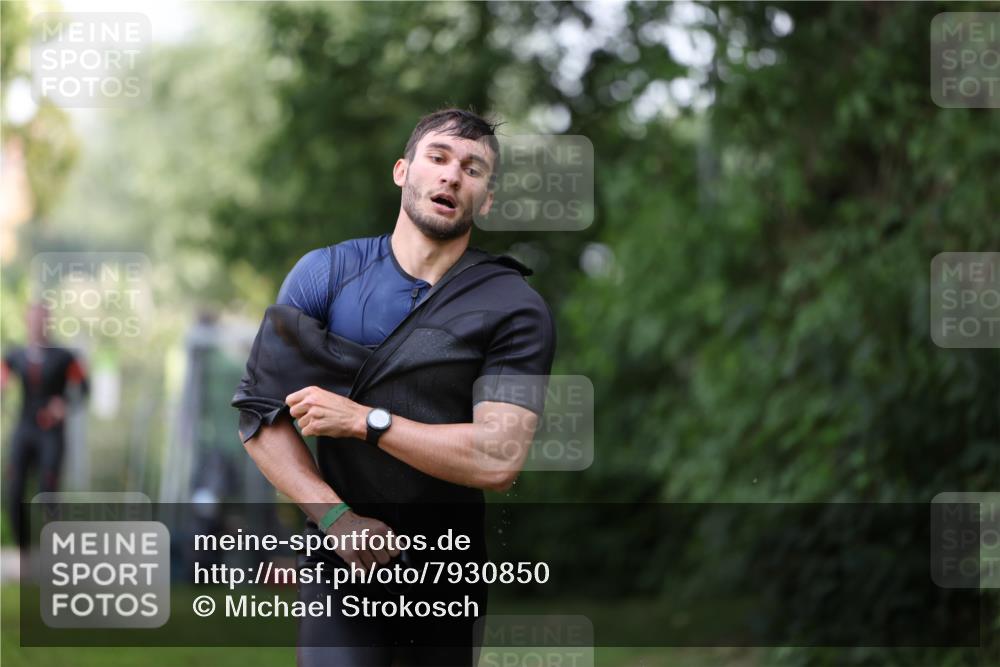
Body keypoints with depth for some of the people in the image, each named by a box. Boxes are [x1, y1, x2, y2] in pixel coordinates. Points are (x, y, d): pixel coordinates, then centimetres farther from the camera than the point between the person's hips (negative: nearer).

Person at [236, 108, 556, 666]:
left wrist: (363, 421, -15)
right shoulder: (325, 274, 1)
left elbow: (499, 459, -15)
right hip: (344, 557, 0)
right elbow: (259, 412, -2)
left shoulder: (517, 310, -5)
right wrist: (336, 518, -14)